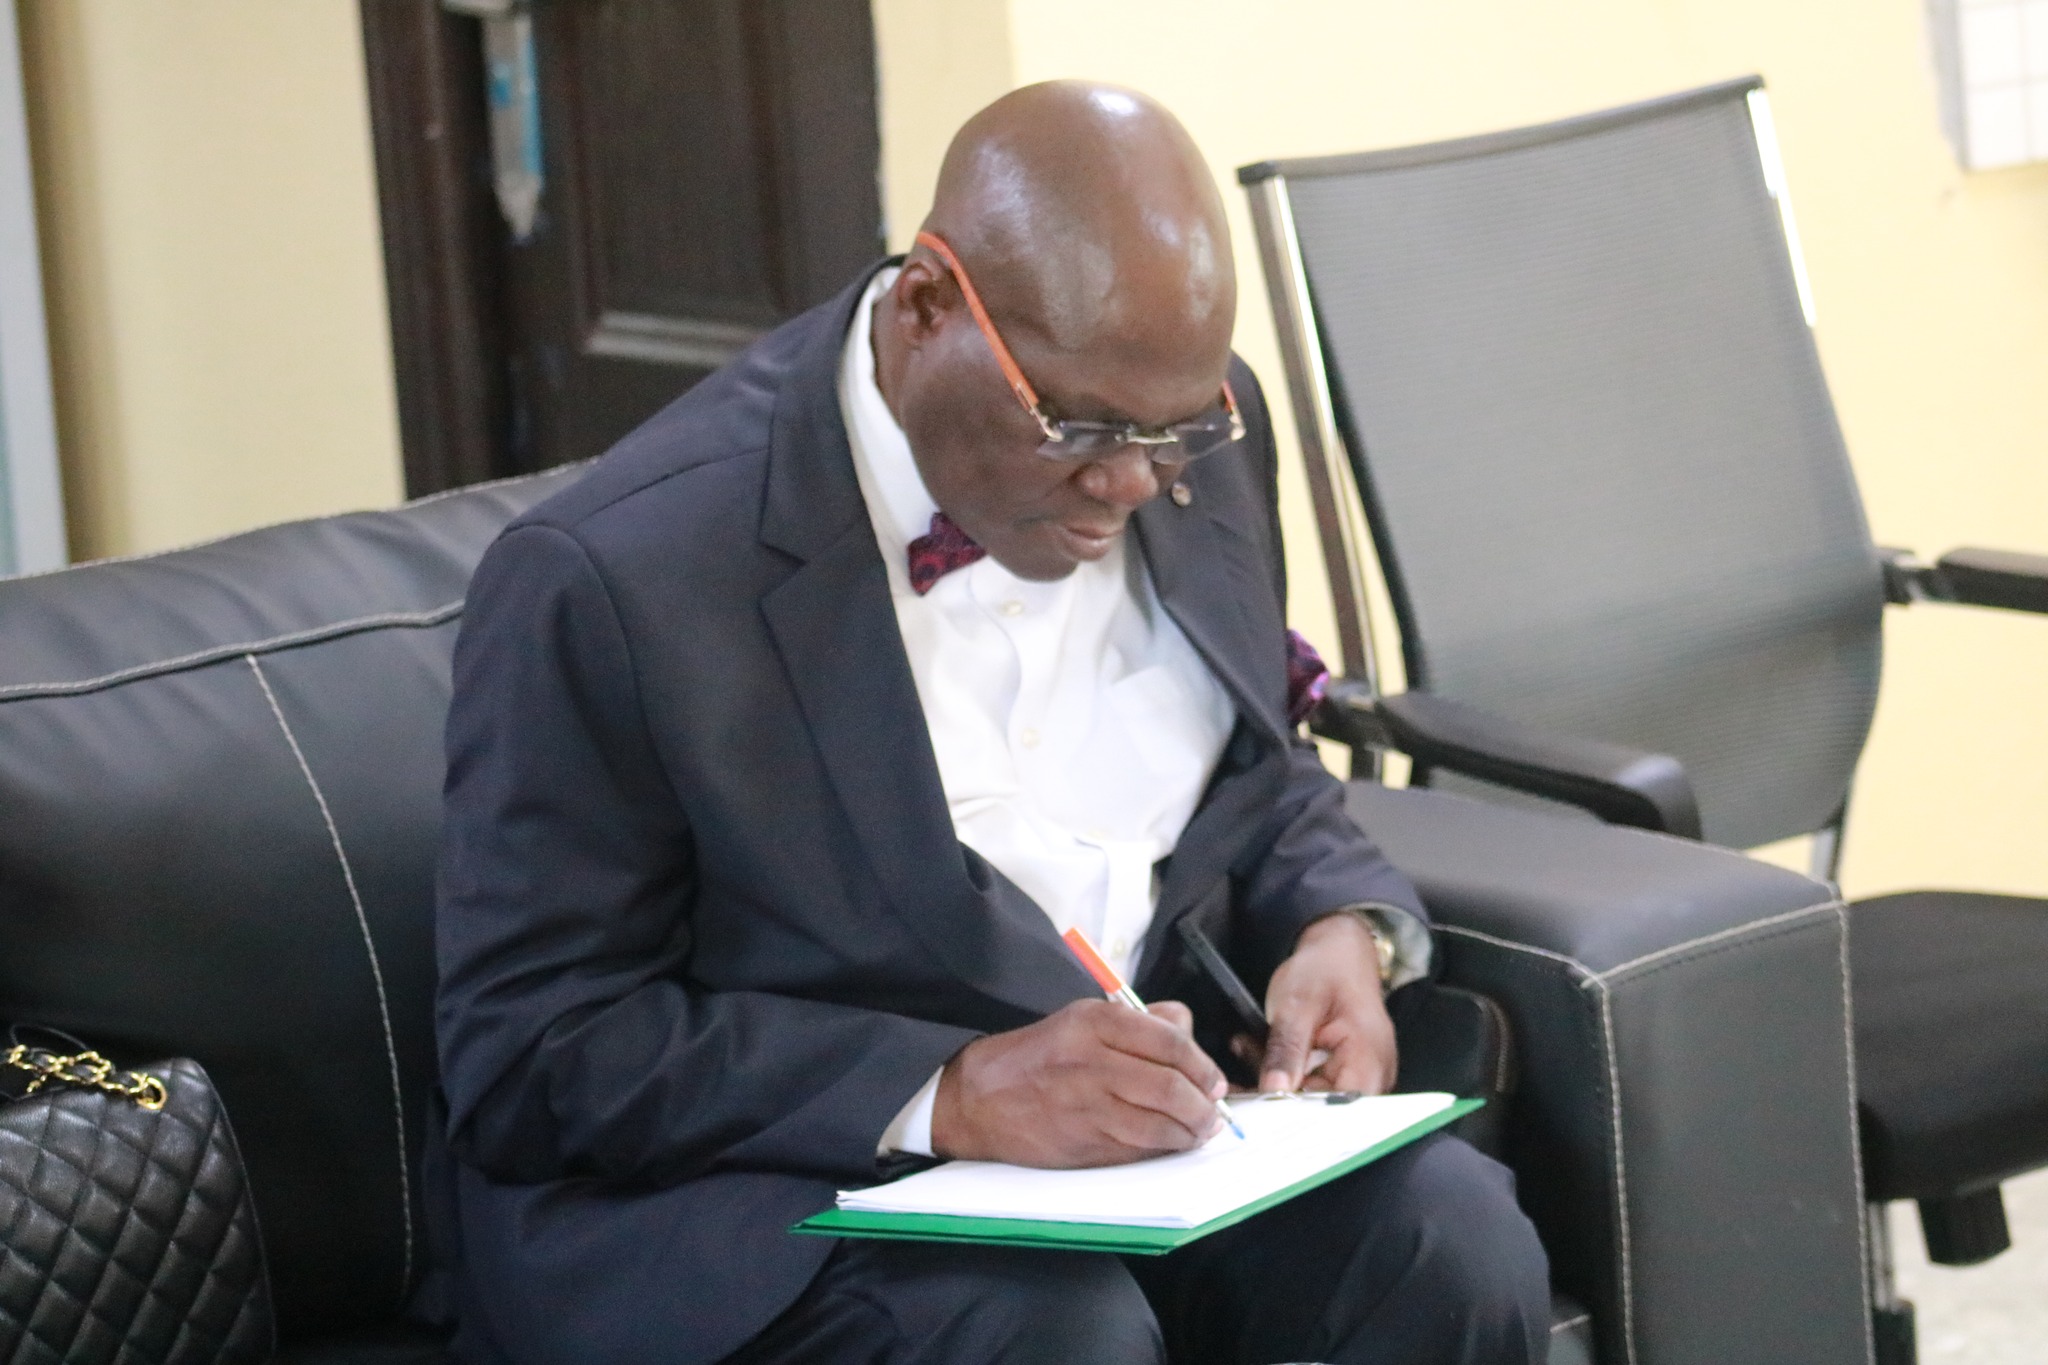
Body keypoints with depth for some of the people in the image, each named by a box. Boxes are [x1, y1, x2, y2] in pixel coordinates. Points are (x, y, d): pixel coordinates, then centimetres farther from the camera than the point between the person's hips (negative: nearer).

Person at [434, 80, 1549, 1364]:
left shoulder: (1191, 429, 0)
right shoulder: (615, 578, -19)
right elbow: (529, 1057, -17)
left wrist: (1343, 928, -7)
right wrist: (948, 1093, -28)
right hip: (762, 1189, -4)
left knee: (1453, 1237, -23)